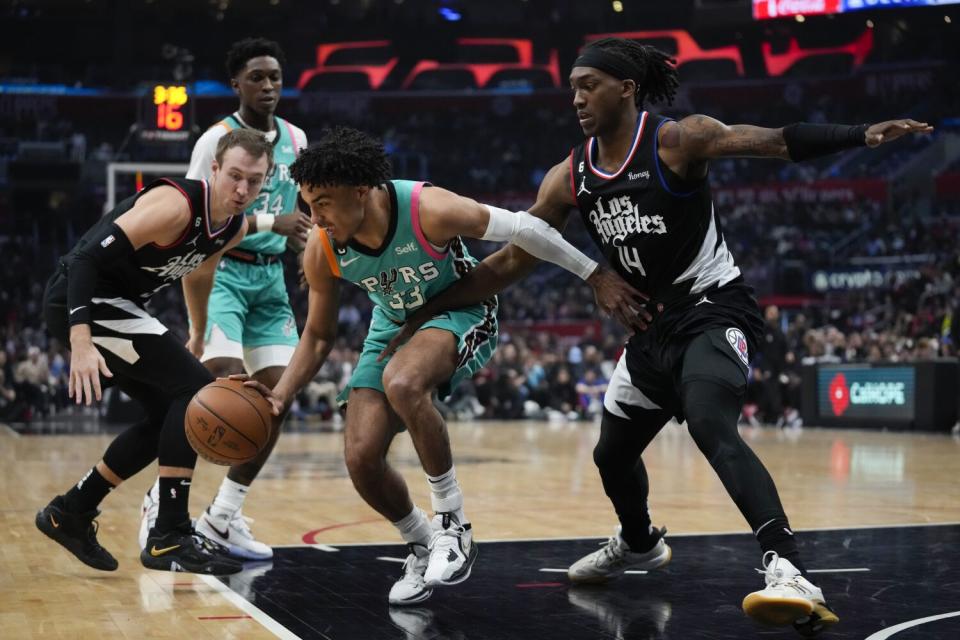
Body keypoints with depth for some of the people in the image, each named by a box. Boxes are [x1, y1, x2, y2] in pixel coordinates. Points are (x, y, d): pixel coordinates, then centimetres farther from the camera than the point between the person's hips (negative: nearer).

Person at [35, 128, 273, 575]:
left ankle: (70, 513, 24)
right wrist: (81, 343, -40)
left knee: (168, 415, 14)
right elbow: (87, 257, -31)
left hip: (110, 305, 10)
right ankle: (170, 537, -13)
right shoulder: (174, 204, -25)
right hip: (81, 302, -10)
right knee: (194, 389, -17)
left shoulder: (235, 228, 2)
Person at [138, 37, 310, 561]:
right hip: (222, 271, -6)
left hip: (270, 275, 6)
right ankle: (162, 498, -3)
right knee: (223, 384, -21)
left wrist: (309, 246, 3)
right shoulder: (217, 141, -11)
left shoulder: (295, 140, 8)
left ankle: (223, 516, 9)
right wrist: (269, 223, -28)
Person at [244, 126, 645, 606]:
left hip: (460, 312, -5)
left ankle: (452, 523, -19)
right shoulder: (321, 251, -19)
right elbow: (318, 336, -3)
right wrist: (282, 395, -20)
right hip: (393, 326, 5)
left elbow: (523, 228, -20)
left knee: (401, 383, -37)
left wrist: (596, 278, -14)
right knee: (360, 457, -10)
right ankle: (421, 545, 18)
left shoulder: (429, 210, -33)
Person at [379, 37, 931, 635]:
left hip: (715, 310, -8)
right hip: (654, 324, 8)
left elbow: (774, 142, -26)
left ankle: (791, 573, -41)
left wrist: (861, 135, -42)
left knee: (712, 428, -33)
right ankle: (639, 544, 51)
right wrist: (425, 314, 4)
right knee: (612, 451, 20)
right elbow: (511, 260, 6)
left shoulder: (676, 140, -16)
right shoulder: (569, 178, 1)